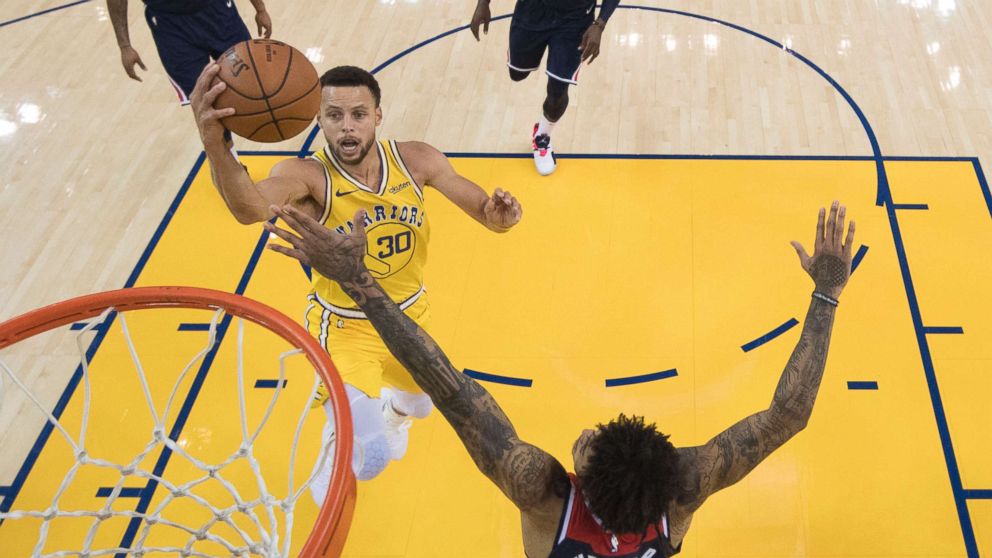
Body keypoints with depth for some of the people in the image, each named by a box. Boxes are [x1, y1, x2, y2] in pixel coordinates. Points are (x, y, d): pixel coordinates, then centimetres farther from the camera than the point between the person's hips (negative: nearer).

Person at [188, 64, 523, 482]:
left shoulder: (415, 160, -18)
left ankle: (390, 413, 70)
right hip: (344, 326, -4)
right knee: (367, 456, -18)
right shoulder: (307, 175, -30)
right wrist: (214, 142, -72)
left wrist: (497, 215, -36)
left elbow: (482, 207, -11)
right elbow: (250, 208, -52)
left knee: (418, 404, 30)